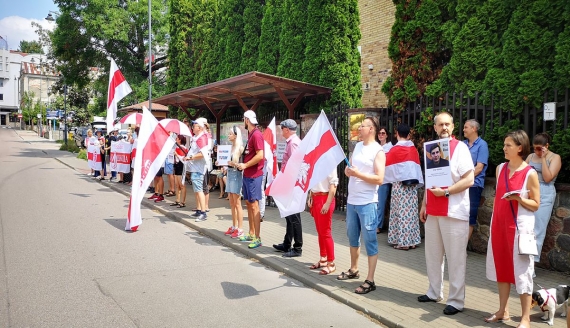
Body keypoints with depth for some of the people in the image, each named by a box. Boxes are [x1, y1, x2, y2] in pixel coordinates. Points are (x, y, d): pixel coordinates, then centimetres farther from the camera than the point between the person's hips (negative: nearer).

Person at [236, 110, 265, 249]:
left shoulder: (256, 135, -15)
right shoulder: (250, 134, 14)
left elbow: (260, 155, -23)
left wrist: (245, 165, -15)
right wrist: (243, 164, 11)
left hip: (254, 176, -10)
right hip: (247, 175, 10)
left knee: (254, 205, -7)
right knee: (248, 203, 14)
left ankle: (257, 238, -3)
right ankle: (251, 234, 24)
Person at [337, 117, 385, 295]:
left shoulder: (378, 151, -9)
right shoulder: (357, 146, 12)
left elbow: (379, 179, -16)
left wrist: (358, 174, -21)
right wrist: (347, 170, -4)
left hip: (367, 203, -8)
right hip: (351, 200, 8)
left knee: (369, 241, -2)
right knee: (352, 237, 19)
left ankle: (370, 280, 4)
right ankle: (353, 269, 35)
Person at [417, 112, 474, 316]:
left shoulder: (460, 148, -7)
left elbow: (469, 180, -13)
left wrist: (446, 191, -19)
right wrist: (424, 205, 15)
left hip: (454, 212, -7)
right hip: (432, 211, 7)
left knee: (455, 258, 0)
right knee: (432, 255, 14)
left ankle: (456, 301, 9)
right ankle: (434, 292, 29)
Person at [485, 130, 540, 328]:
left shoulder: (530, 173, -9)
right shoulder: (500, 169, 7)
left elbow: (535, 205, -5)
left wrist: (519, 199, -23)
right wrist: (494, 221, 14)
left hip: (520, 226, -6)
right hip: (499, 224, 6)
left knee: (521, 269, -1)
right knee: (501, 266, 12)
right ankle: (503, 311, 25)